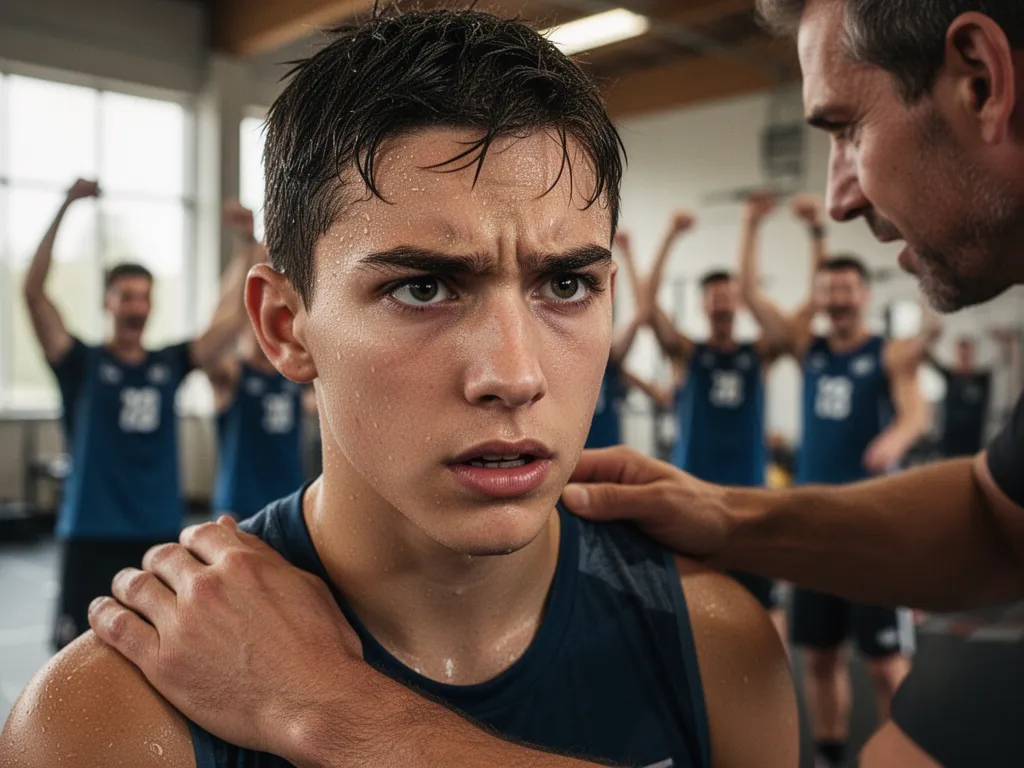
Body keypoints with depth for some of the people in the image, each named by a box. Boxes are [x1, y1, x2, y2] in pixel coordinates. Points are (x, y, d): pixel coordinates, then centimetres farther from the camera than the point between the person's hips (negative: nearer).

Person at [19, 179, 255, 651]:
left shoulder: (169, 363, 6)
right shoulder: (82, 363, -3)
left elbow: (231, 316, 6)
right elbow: (34, 293, -14)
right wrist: (66, 208, -18)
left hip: (160, 533, 4)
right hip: (92, 536, -3)